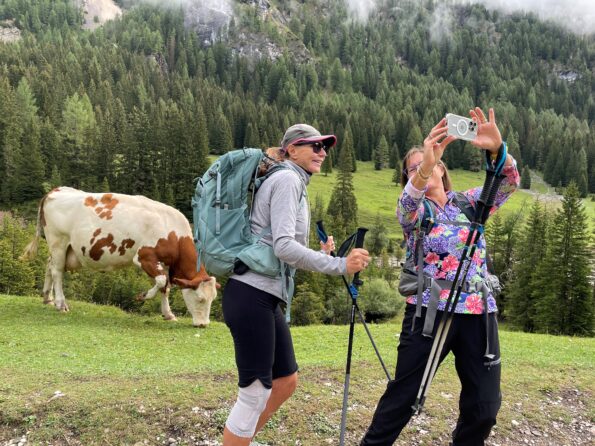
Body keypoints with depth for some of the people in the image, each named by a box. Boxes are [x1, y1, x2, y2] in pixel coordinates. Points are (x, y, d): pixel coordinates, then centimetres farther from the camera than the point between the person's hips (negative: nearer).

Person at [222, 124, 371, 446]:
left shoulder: (294, 183, 20)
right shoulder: (287, 179, -9)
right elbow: (282, 246, -21)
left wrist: (320, 255, 9)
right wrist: (339, 265, -18)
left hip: (264, 297, 10)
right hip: (251, 296, -10)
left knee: (285, 381, 17)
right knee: (255, 392, -2)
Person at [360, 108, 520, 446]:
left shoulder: (470, 201, 10)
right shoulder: (413, 210, 4)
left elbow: (509, 183, -6)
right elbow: (409, 202, -20)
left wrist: (497, 148, -27)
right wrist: (425, 167, -41)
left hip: (479, 311, 3)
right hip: (430, 311, -2)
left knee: (485, 405, 5)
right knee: (403, 396, 1)